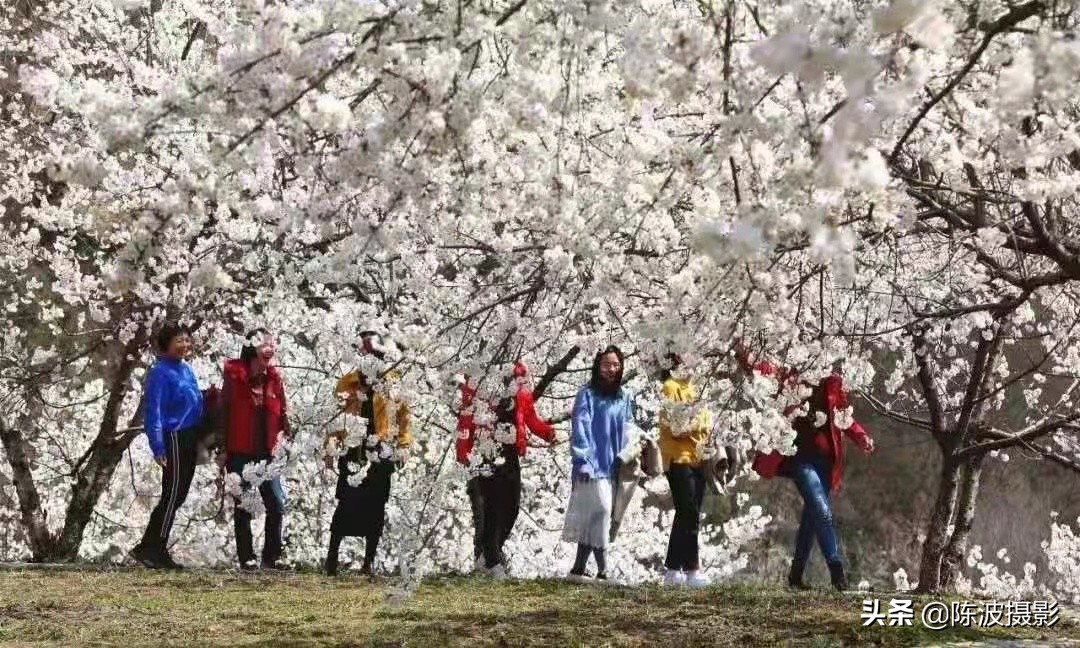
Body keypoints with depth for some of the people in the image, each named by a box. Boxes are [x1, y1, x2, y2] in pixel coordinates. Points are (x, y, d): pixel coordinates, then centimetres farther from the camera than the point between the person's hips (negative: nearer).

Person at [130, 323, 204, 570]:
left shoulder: (186, 369, 13)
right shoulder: (160, 372, -13)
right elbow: (153, 411, -17)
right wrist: (158, 447, -22)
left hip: (190, 437, 9)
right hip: (175, 438, -9)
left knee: (178, 496, 10)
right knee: (172, 496, -9)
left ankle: (155, 548, 16)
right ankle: (149, 548, -3)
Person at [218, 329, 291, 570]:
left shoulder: (274, 379, 7)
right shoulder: (235, 377, -5)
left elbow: (283, 413, 14)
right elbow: (224, 412, -4)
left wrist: (283, 435, -1)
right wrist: (222, 449, -7)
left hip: (266, 453, 4)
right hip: (240, 454, -4)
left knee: (277, 505, -1)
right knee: (243, 507, 4)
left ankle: (272, 557, 9)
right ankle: (246, 558, 10)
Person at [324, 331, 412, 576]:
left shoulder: (394, 382, 8)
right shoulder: (348, 382, 9)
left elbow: (403, 417, 7)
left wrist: (403, 446, -1)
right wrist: (331, 447, 1)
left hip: (382, 454, 1)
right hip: (352, 452, -1)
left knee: (376, 507, 2)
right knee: (347, 503, -6)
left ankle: (369, 559, 8)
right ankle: (332, 556, 0)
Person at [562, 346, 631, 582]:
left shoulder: (623, 398, 15)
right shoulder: (587, 395, -3)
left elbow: (627, 432, 18)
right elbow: (579, 429, -9)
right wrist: (583, 462, -16)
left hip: (612, 467, 6)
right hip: (592, 465, -6)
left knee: (590, 518, 7)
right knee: (601, 510, -14)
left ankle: (578, 569, 13)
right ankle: (602, 570, -13)